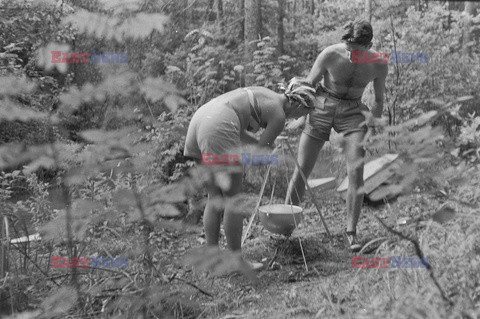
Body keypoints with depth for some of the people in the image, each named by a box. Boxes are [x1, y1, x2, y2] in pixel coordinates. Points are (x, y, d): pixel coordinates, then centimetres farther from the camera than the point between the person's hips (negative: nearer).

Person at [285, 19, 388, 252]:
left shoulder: (378, 64, -15)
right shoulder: (329, 55, -22)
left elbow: (379, 98, 3)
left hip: (352, 112, 1)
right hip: (321, 108, -1)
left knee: (356, 173, -16)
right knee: (301, 171, -1)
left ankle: (351, 231, -2)